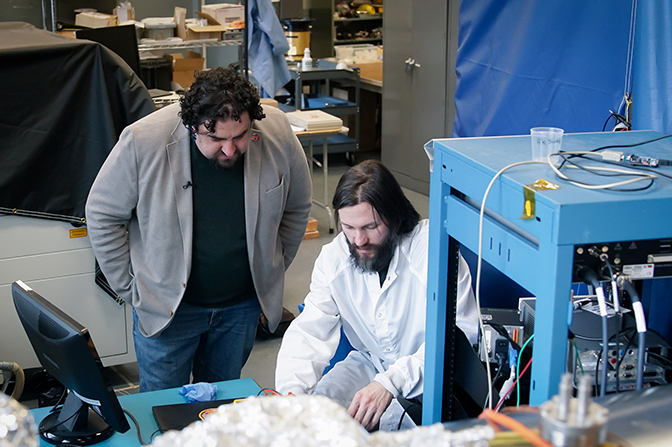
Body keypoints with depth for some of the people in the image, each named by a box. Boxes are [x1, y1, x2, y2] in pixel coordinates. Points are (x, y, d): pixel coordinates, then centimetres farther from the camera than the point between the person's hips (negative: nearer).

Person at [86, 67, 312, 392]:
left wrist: (271, 274, 7)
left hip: (243, 304, 2)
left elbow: (297, 207, 5)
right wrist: (129, 287, -6)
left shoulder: (278, 135, -14)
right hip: (166, 304, -2)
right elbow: (102, 216, -8)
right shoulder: (144, 142, -22)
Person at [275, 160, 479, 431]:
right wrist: (292, 390, -27)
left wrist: (391, 383, -35)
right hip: (368, 363, 5)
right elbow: (310, 332, -7)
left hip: (428, 373, -4)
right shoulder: (333, 257, -5)